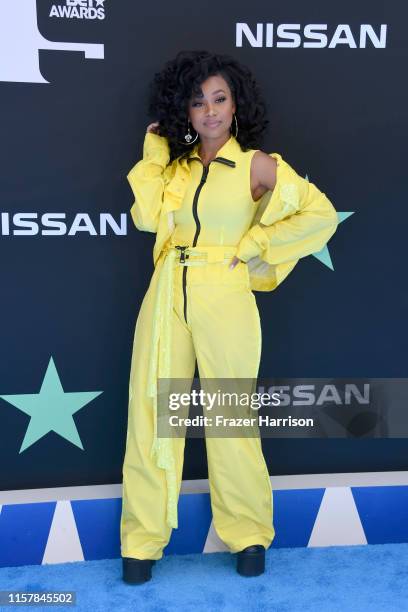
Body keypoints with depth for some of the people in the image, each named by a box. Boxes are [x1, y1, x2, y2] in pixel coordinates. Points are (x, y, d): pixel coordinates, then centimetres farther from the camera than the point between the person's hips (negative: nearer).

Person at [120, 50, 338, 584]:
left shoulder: (256, 165, -3)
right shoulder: (177, 164, 11)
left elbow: (322, 215, -6)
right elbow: (146, 216, -4)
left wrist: (254, 246, -5)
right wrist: (154, 153, 1)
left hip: (224, 300, -4)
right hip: (167, 296, 4)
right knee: (151, 413, 5)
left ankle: (249, 533, 25)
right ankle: (144, 535, 20)